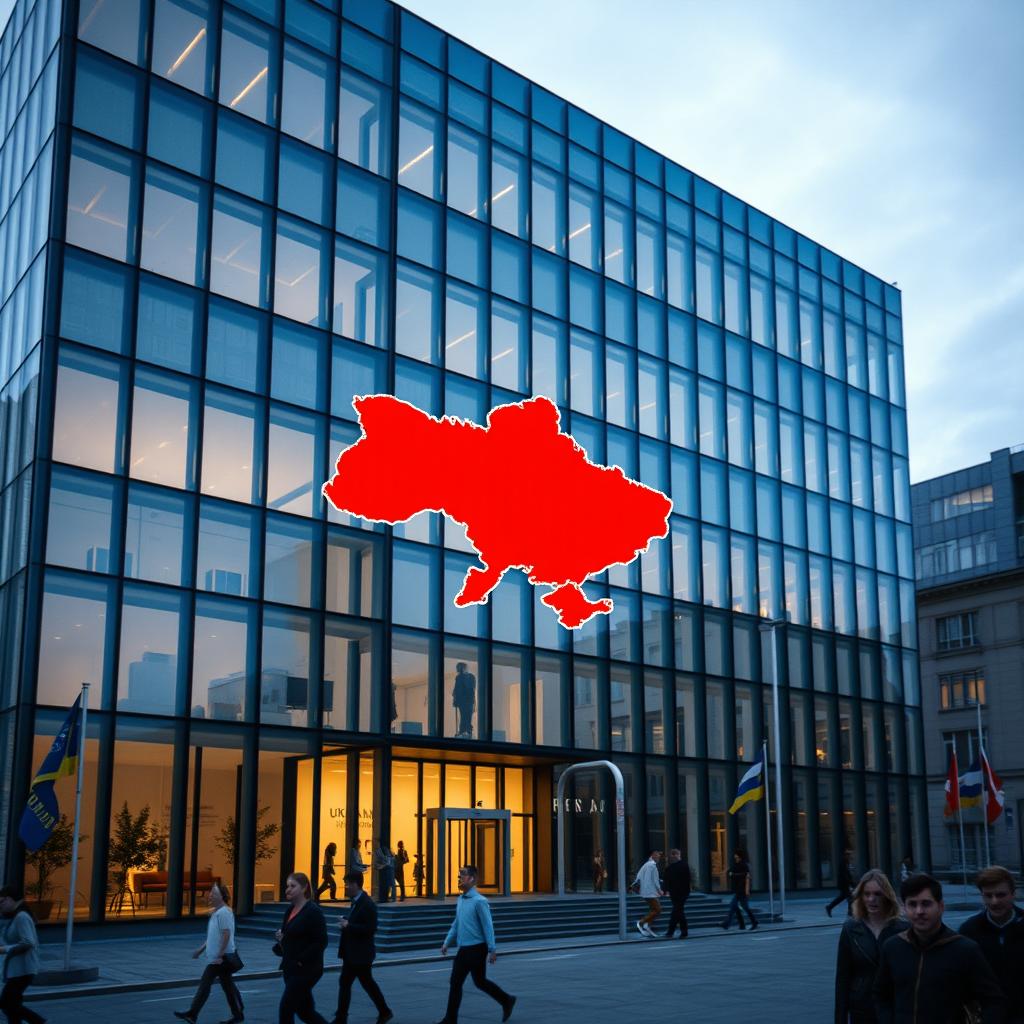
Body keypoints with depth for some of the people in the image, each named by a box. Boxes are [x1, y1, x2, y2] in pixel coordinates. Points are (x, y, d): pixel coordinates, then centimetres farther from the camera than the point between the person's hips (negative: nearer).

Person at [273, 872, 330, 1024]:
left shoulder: (313, 911, -14)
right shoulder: (290, 909, 10)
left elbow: (321, 942, -17)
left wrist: (301, 960, -18)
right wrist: (280, 936, 0)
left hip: (306, 970, -8)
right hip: (290, 969, 8)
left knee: (285, 1008, -6)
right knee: (304, 1010, 12)